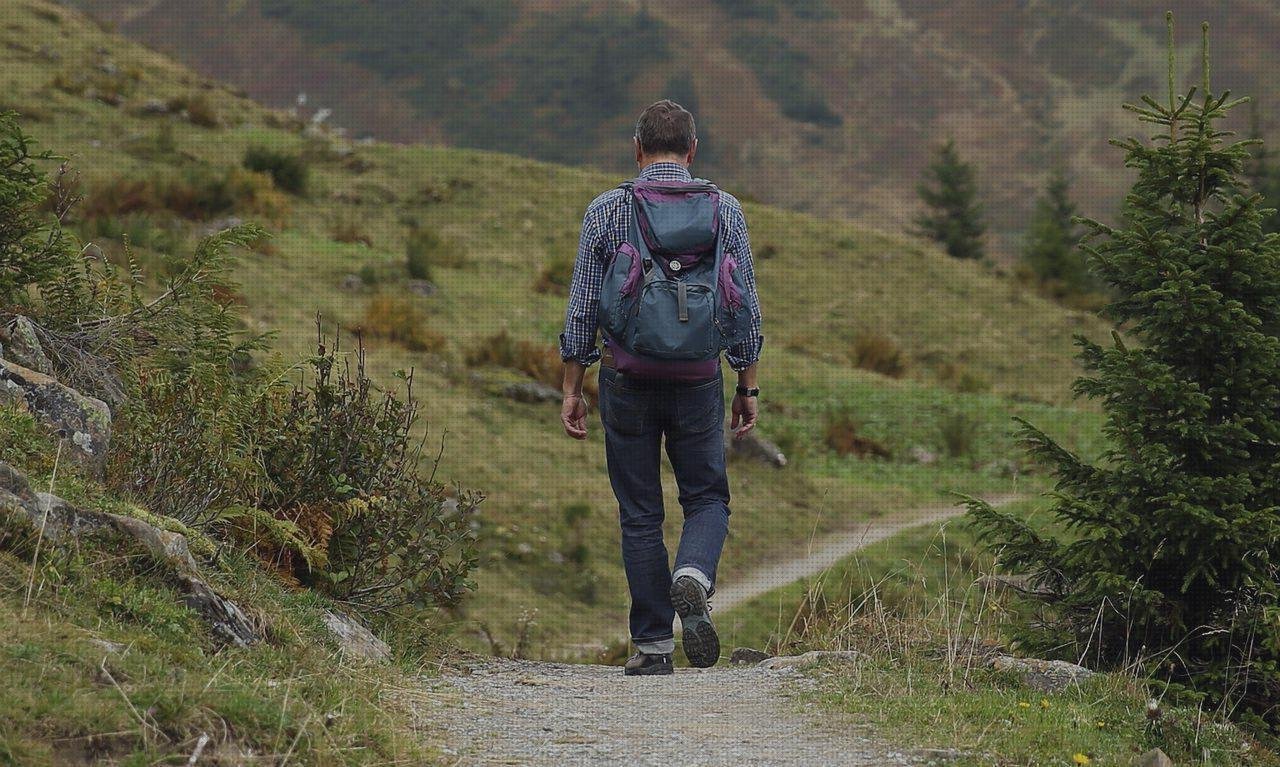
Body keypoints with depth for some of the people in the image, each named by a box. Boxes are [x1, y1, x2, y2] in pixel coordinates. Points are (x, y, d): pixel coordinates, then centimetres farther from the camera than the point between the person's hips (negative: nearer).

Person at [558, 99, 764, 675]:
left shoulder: (606, 211, -2)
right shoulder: (723, 210, 1)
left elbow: (582, 307, -1)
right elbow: (746, 307, 2)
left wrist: (572, 389, 6)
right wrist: (748, 387, 10)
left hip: (626, 378, 0)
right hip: (699, 377, 0)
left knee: (640, 513, 8)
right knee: (707, 498, 13)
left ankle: (653, 645, 7)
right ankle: (693, 577, -17)